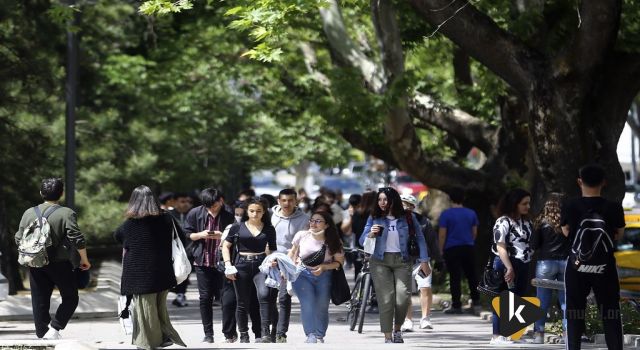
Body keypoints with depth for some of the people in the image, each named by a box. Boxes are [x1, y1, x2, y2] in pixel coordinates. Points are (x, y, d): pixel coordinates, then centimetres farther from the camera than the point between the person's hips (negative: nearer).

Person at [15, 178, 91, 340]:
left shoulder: (29, 213, 3)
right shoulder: (66, 214, -10)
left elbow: (19, 239, 8)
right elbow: (77, 239, -15)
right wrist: (84, 259, -2)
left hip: (35, 265, 4)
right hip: (59, 264, -4)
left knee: (39, 302, 10)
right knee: (70, 298, 8)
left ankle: (42, 333, 11)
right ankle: (54, 329, -6)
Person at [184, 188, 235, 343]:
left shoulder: (228, 216, -4)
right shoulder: (195, 213, -1)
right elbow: (187, 234, 5)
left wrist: (222, 236, -17)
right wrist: (200, 235, -14)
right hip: (202, 261, 1)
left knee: (228, 297, -5)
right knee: (205, 298, 5)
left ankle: (230, 333, 6)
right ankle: (208, 334, 13)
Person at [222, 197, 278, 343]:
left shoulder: (269, 229, 7)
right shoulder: (238, 227, 3)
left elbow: (272, 249, 17)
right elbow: (225, 246, 8)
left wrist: (273, 259, -4)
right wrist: (228, 265, -3)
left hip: (261, 265, -1)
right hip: (242, 266, 1)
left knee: (264, 295, -25)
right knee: (243, 303, 6)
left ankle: (266, 332, -24)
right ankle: (243, 336, 18)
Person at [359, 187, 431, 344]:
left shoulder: (407, 218, 4)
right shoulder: (374, 218, 6)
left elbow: (419, 238, 8)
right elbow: (362, 241, 6)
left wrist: (424, 261, 3)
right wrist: (370, 235, -16)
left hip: (402, 261, 0)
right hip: (380, 262, 0)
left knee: (402, 299, -10)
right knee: (386, 300, -8)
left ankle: (397, 329, 16)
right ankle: (388, 337, -3)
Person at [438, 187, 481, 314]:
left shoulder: (446, 214, -8)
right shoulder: (471, 213, 5)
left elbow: (442, 234, -9)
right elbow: (475, 232, 12)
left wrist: (441, 250, 0)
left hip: (452, 249, -4)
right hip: (469, 247, 4)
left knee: (455, 278, -1)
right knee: (472, 276, 12)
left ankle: (456, 305, -1)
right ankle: (476, 303, 10)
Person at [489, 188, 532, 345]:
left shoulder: (526, 222, 14)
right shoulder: (504, 222, -11)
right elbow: (500, 247, -17)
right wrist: (509, 268, -23)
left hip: (523, 266, 8)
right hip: (507, 264, -8)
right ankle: (497, 336, -5)